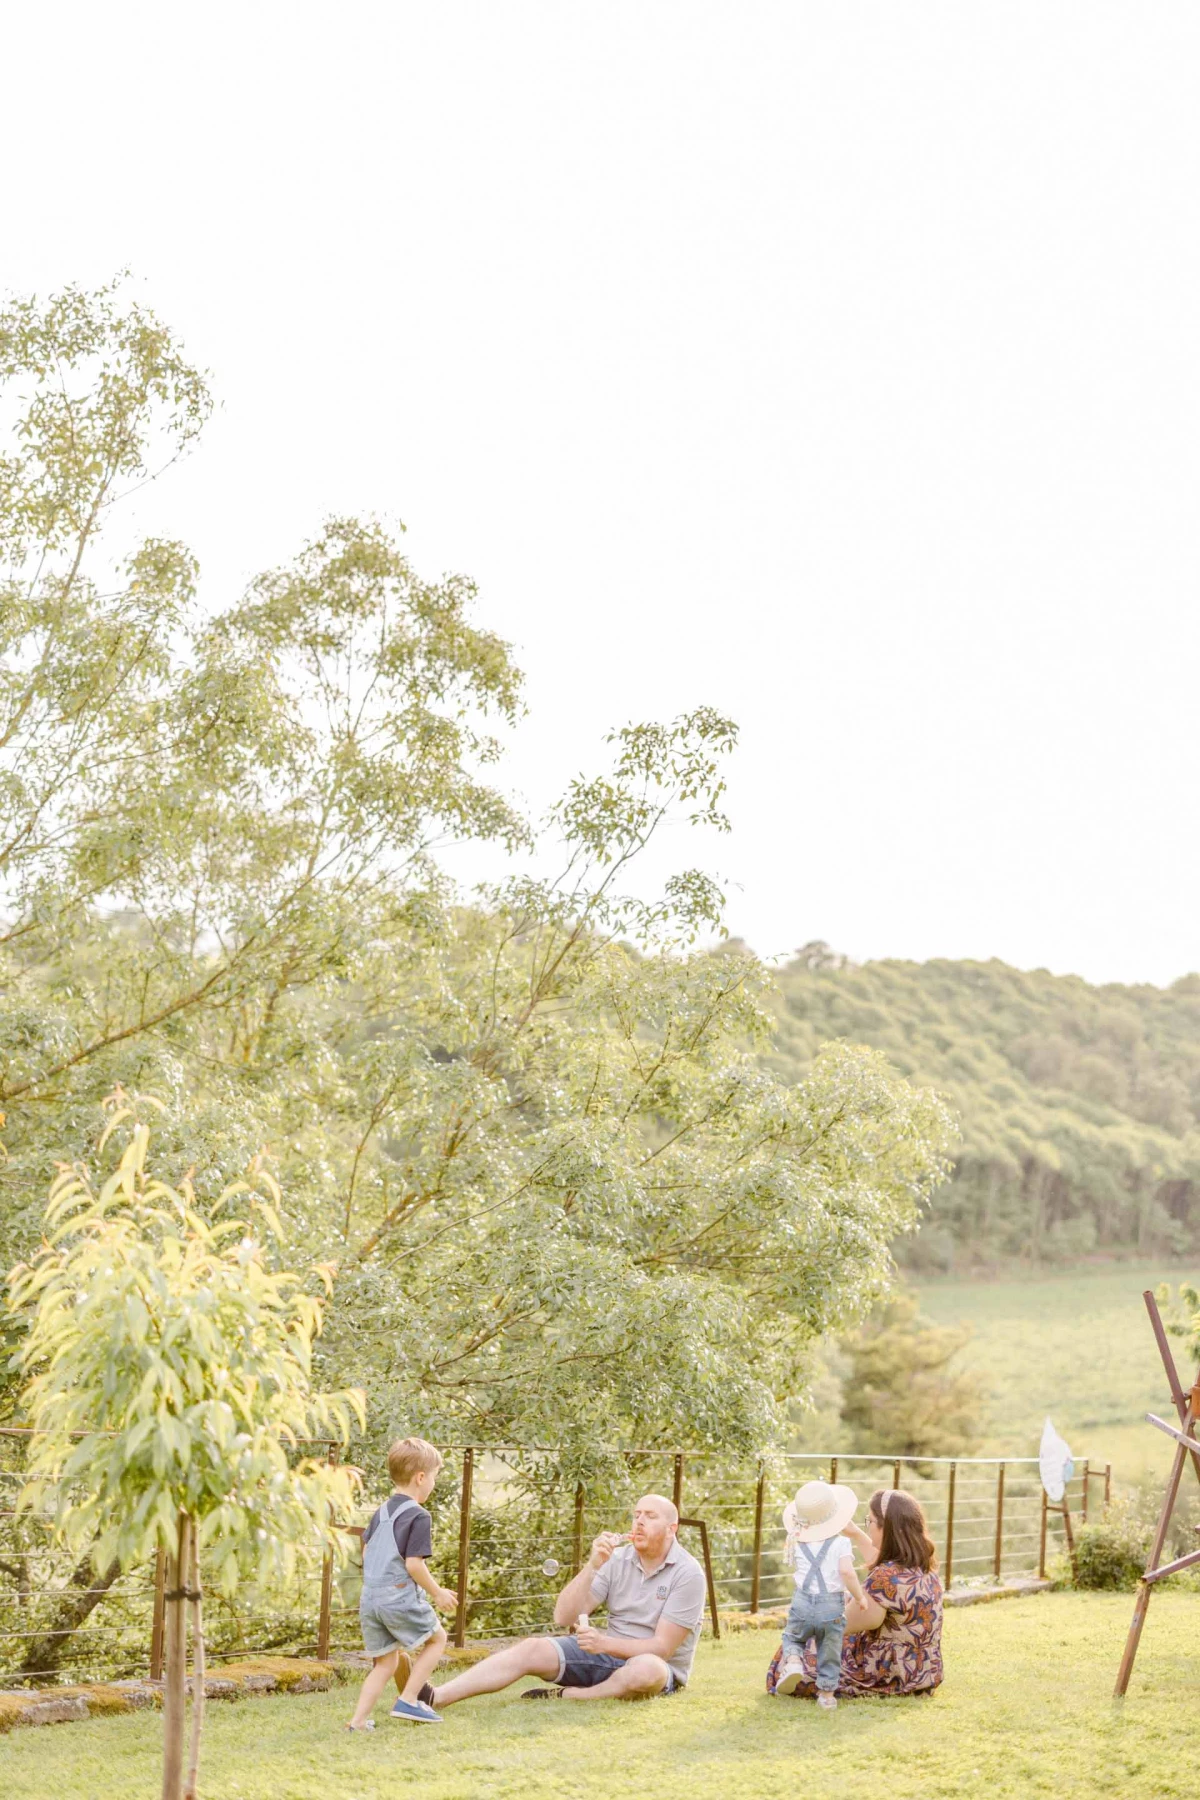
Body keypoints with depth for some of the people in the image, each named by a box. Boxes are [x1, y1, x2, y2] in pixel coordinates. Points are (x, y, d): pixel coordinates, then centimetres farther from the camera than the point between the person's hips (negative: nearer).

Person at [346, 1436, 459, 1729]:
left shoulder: (381, 1512, 14)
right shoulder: (418, 1516, -11)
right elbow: (413, 1563, -16)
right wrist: (437, 1593, -4)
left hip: (370, 1597, 7)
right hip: (401, 1597, -7)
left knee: (386, 1662, 16)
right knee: (437, 1638, 14)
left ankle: (358, 1720, 5)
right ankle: (408, 1701, 5)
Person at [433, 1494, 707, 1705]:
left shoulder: (688, 1574, -12)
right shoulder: (617, 1559, 1)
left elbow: (662, 1648, -17)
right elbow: (563, 1616, -6)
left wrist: (605, 1643, -30)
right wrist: (593, 1565, -19)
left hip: (663, 1672, -4)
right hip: (608, 1654, 4)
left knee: (647, 1669, -40)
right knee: (532, 1649, -17)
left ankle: (566, 1695, -20)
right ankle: (434, 1697, -29)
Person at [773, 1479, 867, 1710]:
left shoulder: (796, 1543, 6)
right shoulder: (841, 1543, -5)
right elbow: (846, 1571, -18)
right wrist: (860, 1596, -5)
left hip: (802, 1604, 1)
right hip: (832, 1607, -1)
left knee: (792, 1637, 25)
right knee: (829, 1653, 16)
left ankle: (793, 1661, -3)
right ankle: (827, 1693, 20)